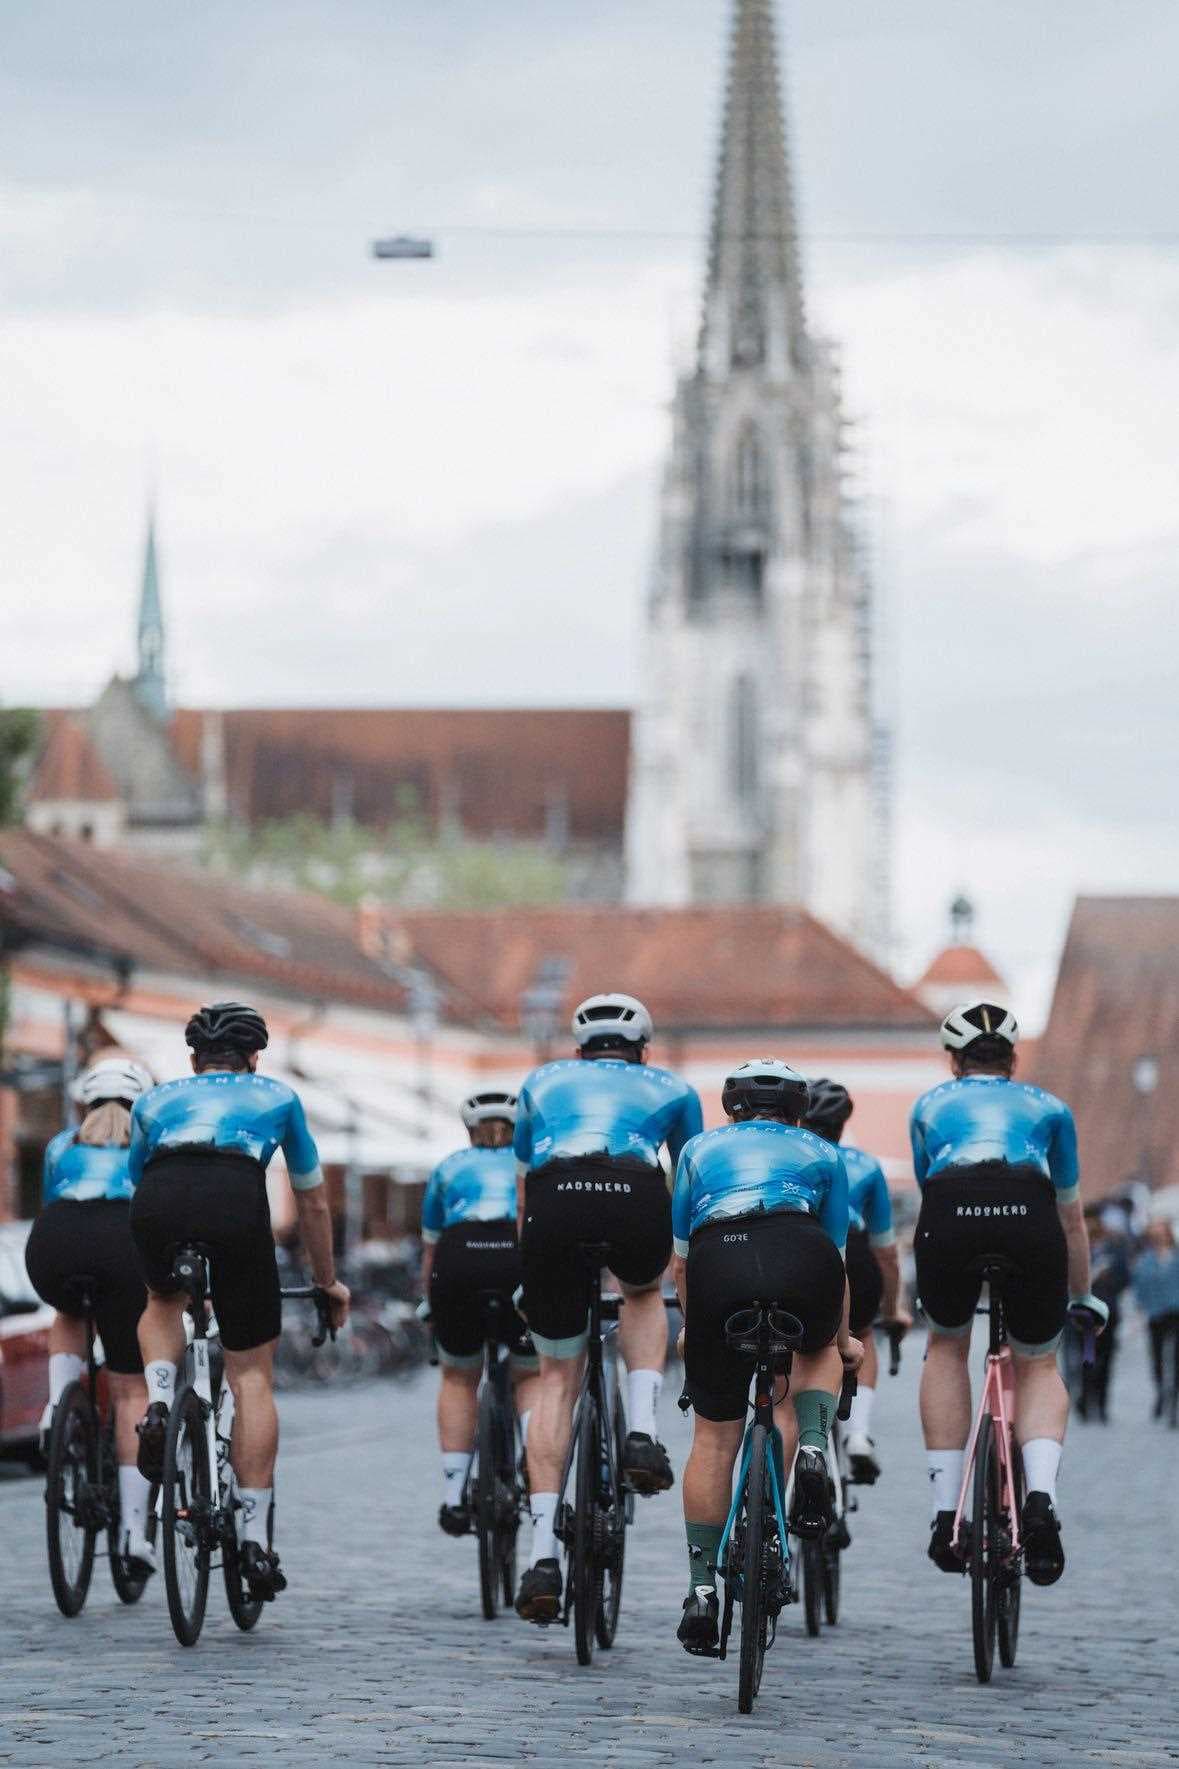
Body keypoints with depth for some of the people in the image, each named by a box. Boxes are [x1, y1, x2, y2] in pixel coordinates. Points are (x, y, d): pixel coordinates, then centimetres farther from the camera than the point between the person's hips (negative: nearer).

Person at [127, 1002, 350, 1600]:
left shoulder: (157, 1100, 35)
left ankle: (158, 1403, 6)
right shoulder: (277, 1098, 33)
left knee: (163, 1302, 35)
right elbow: (313, 1203, 42)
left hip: (158, 1201, 1)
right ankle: (255, 1535, 3)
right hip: (236, 1200, -1)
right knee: (253, 1374, 9)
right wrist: (327, 1282, 56)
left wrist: (142, 1274, 59)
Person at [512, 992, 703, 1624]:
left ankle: (543, 1556, 5)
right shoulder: (671, 1090, 33)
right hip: (636, 1202, -1)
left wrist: (532, 1276, 53)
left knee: (557, 1378, 16)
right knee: (643, 1295, 35)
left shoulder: (544, 1081, 36)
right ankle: (641, 1434, 11)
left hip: (554, 1202, 1)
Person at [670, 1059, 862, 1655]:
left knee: (713, 1437, 13)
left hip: (718, 1264, 0)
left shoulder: (701, 1148, 33)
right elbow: (836, 1256, 37)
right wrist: (844, 1339, 51)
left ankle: (702, 1589, 13)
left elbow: (681, 1258, 36)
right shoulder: (821, 1153, 32)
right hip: (800, 1258, 0)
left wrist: (691, 1325, 51)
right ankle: (813, 1447, 5)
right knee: (819, 1350, 34)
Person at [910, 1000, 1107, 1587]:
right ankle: (1041, 1498, -6)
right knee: (1039, 1366, 21)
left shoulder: (931, 1105, 34)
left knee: (946, 1348, 27)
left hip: (951, 1214, 0)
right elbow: (1072, 1216, 43)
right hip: (1029, 1216, 0)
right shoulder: (1047, 1108, 34)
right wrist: (1082, 1296, 59)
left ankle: (945, 1515, 19)